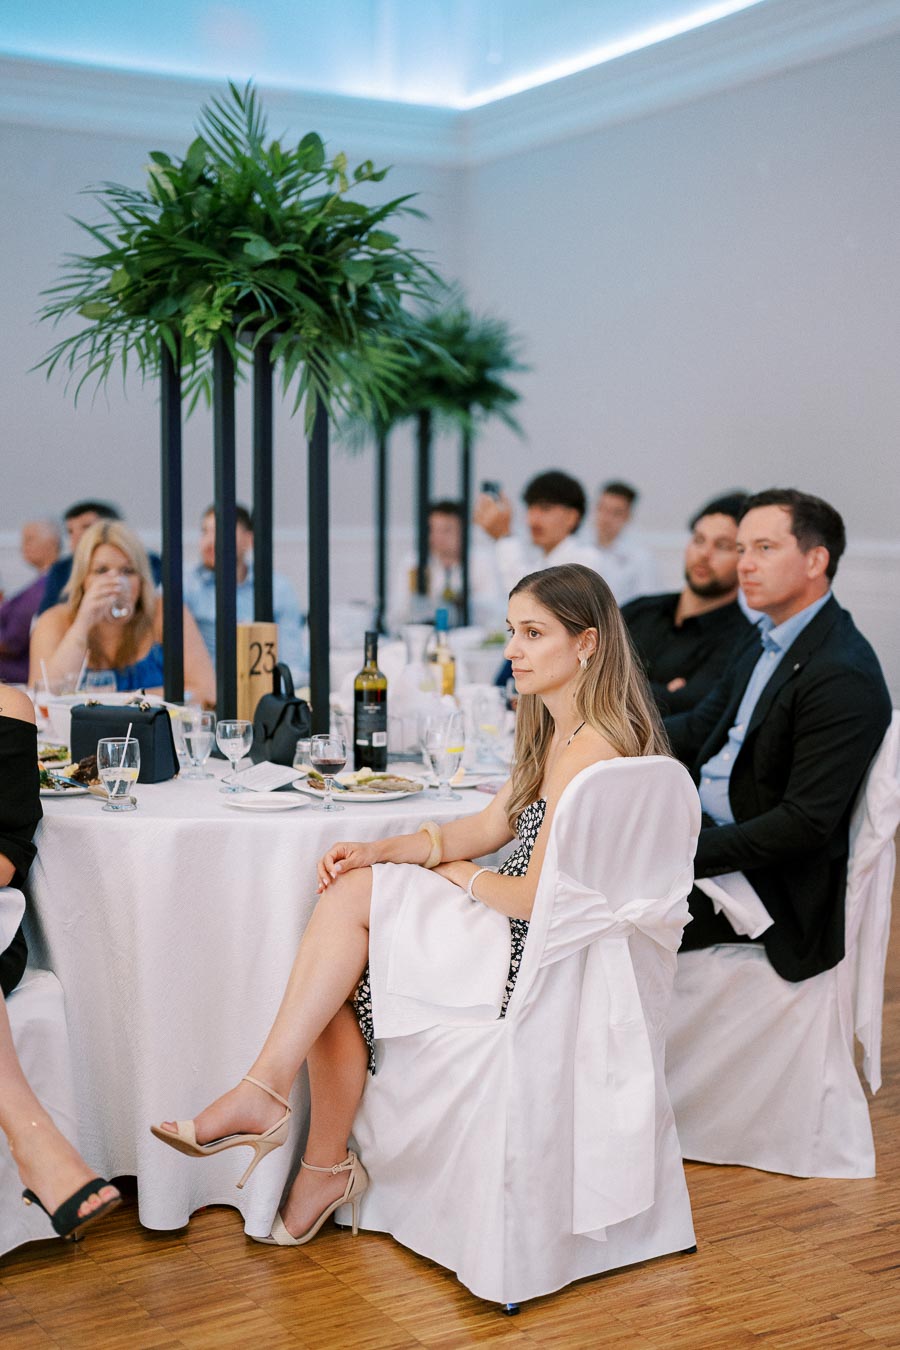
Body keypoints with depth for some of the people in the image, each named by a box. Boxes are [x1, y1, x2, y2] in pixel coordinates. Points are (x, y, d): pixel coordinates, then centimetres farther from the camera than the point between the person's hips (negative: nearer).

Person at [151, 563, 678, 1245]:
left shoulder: (589, 748, -20)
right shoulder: (554, 733, 12)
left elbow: (536, 897, -22)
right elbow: (488, 827, 14)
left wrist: (456, 874, -3)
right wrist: (380, 851, 0)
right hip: (532, 941, 9)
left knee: (355, 895, -13)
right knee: (342, 981, -4)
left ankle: (265, 1092, -8)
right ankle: (326, 1169, 3)